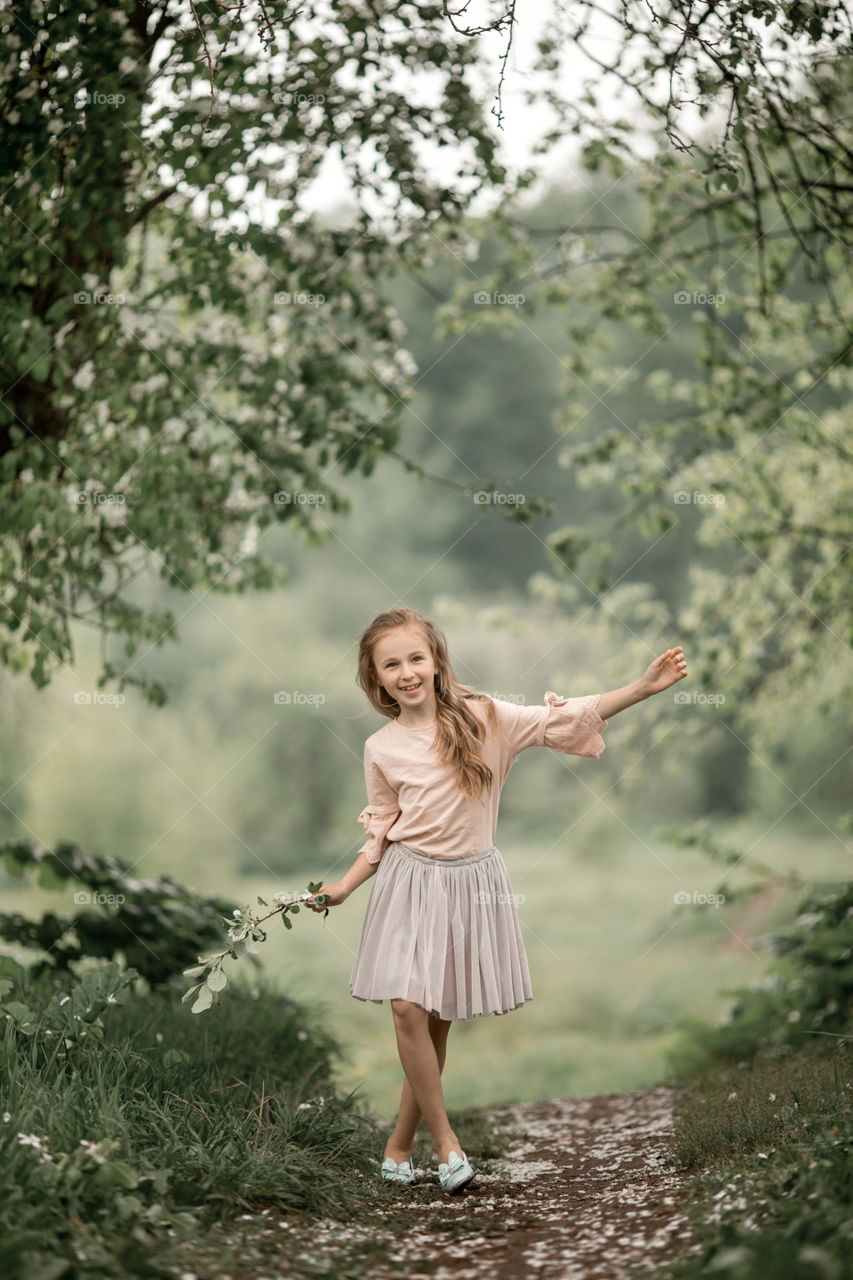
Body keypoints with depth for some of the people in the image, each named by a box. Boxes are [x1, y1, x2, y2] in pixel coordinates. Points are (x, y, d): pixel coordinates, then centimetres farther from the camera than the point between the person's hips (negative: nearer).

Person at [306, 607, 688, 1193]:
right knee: (409, 1009, -13)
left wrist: (644, 687, -16)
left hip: (472, 881, 0)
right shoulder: (382, 748, 0)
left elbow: (561, 721, -8)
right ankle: (445, 1139, 2)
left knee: (439, 1019, 5)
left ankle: (401, 1143, 19)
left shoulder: (483, 717, -5)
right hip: (412, 882, 0)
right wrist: (343, 888, 2)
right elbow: (382, 830, 10)